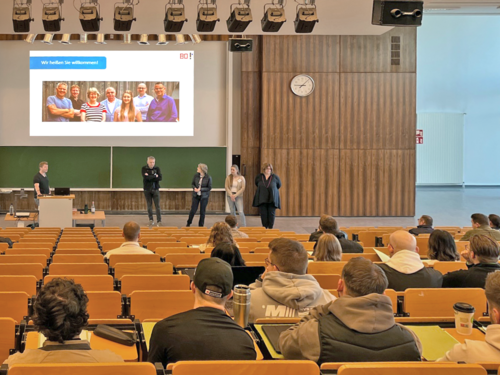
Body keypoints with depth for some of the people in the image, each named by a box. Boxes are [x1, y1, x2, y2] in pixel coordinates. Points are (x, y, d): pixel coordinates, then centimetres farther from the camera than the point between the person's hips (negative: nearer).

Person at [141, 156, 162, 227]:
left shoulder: (157, 168, 1)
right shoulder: (144, 169, -2)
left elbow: (160, 178, -12)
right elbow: (145, 177, -19)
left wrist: (150, 177, -16)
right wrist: (155, 176, -13)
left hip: (155, 189, 0)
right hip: (147, 190, 0)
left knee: (157, 206, -5)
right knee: (149, 206, 7)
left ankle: (159, 221, -3)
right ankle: (151, 220, 18)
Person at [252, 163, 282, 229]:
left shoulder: (275, 177, 0)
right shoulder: (259, 177, 3)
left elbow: (279, 185, 15)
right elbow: (257, 184, 23)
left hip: (272, 198, -1)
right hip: (262, 198, 1)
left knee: (271, 213, -3)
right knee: (263, 214, 1)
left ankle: (270, 227, 3)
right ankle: (264, 228, 9)